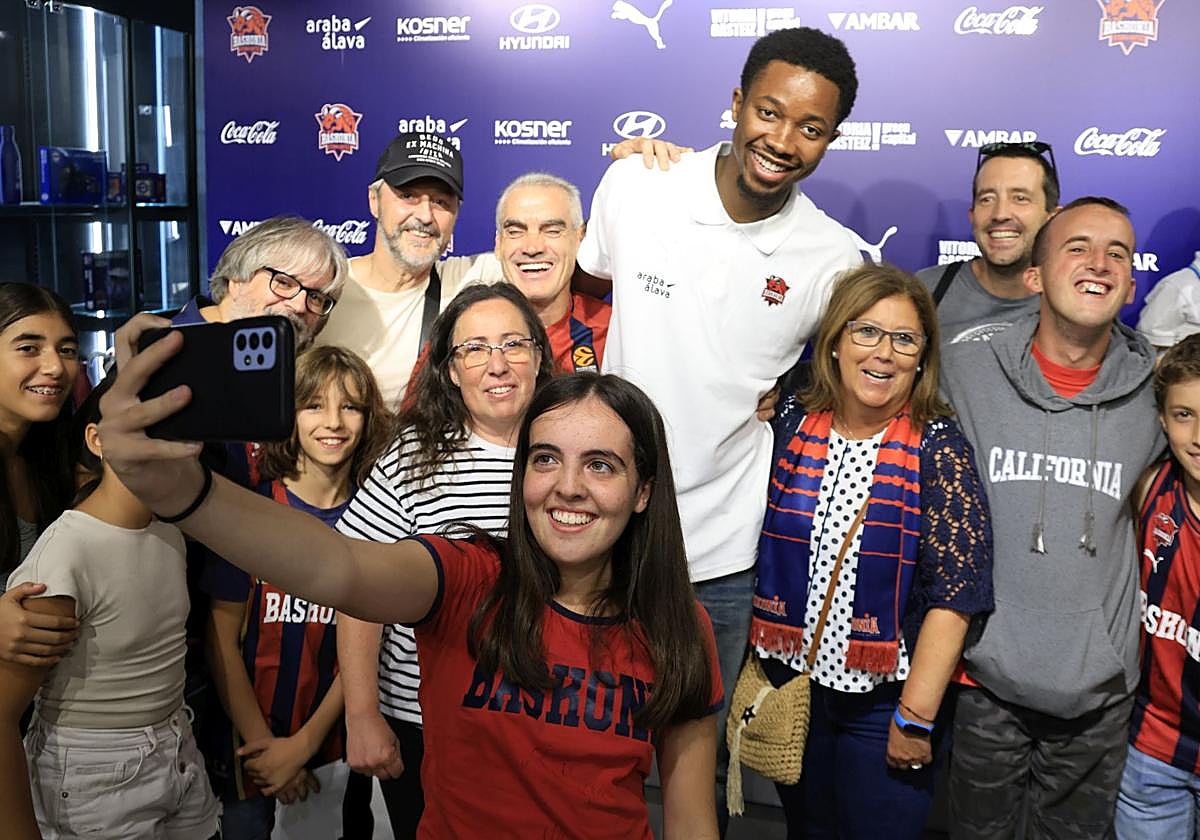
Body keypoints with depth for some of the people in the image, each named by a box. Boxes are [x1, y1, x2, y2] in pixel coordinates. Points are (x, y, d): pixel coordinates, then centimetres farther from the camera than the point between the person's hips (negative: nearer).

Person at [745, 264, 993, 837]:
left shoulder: (938, 447, -12)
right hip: (788, 682, 3)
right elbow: (759, 551, 5)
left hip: (887, 698, -3)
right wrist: (754, 661, 0)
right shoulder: (792, 424, -3)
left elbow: (954, 594, -14)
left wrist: (915, 717, -15)